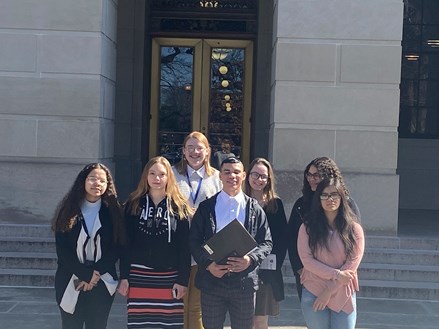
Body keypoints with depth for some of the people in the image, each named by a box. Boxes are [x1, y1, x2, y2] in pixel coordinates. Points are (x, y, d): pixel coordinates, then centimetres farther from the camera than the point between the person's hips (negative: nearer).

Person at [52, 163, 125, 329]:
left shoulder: (112, 211, 1)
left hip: (102, 283, 0)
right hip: (70, 283, 0)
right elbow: (62, 249, -5)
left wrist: (96, 273, -12)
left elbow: (117, 247, -2)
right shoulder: (68, 209, -1)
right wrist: (85, 274, -12)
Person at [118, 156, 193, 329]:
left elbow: (184, 247, 1)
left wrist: (183, 279, -4)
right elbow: (125, 243, 5)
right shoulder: (133, 204, 5)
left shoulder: (179, 207, 3)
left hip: (170, 277, -1)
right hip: (139, 276, 1)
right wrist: (124, 276, 0)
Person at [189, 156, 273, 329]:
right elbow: (194, 241, 2)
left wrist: (251, 259, -15)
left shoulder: (254, 209, 6)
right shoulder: (206, 207, 5)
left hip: (244, 281, 0)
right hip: (212, 280, 0)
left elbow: (266, 242, 4)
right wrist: (208, 264, -14)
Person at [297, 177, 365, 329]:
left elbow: (352, 264, -4)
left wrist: (329, 291, -10)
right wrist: (336, 274, -15)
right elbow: (307, 260, -7)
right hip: (313, 294, 0)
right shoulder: (307, 227, 1)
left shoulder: (354, 229, 2)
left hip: (343, 296, 0)